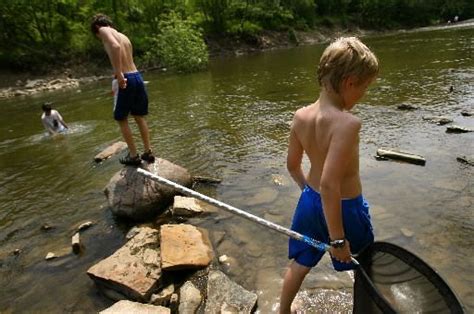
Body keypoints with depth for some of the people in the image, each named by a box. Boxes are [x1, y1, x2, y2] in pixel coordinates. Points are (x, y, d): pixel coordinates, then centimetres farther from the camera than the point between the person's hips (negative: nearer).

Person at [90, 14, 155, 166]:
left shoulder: (104, 30, 0)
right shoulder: (124, 37, 22)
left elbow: (115, 47, -21)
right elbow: (127, 59, 17)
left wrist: (119, 74, -23)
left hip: (125, 78, -7)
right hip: (137, 76, 7)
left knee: (122, 119, 8)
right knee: (139, 117, 16)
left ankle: (133, 155, 12)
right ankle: (148, 152, 21)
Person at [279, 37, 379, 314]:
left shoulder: (301, 116, -9)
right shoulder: (347, 123, -30)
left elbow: (292, 165, 3)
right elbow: (329, 185, -33)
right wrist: (338, 238, -23)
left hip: (310, 201, 6)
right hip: (344, 208, -5)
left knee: (301, 264, 24)